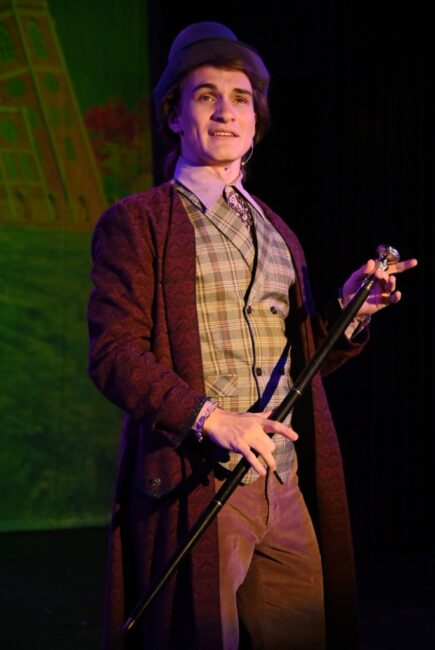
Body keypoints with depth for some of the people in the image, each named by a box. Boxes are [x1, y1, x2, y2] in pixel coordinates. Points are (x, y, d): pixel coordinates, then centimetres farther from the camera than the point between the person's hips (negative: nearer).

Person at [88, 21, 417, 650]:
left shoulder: (278, 233, 21)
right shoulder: (135, 223, 2)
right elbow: (114, 353, -8)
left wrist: (348, 310, 3)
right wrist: (210, 417, -19)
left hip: (287, 490, 5)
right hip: (194, 488, -5)